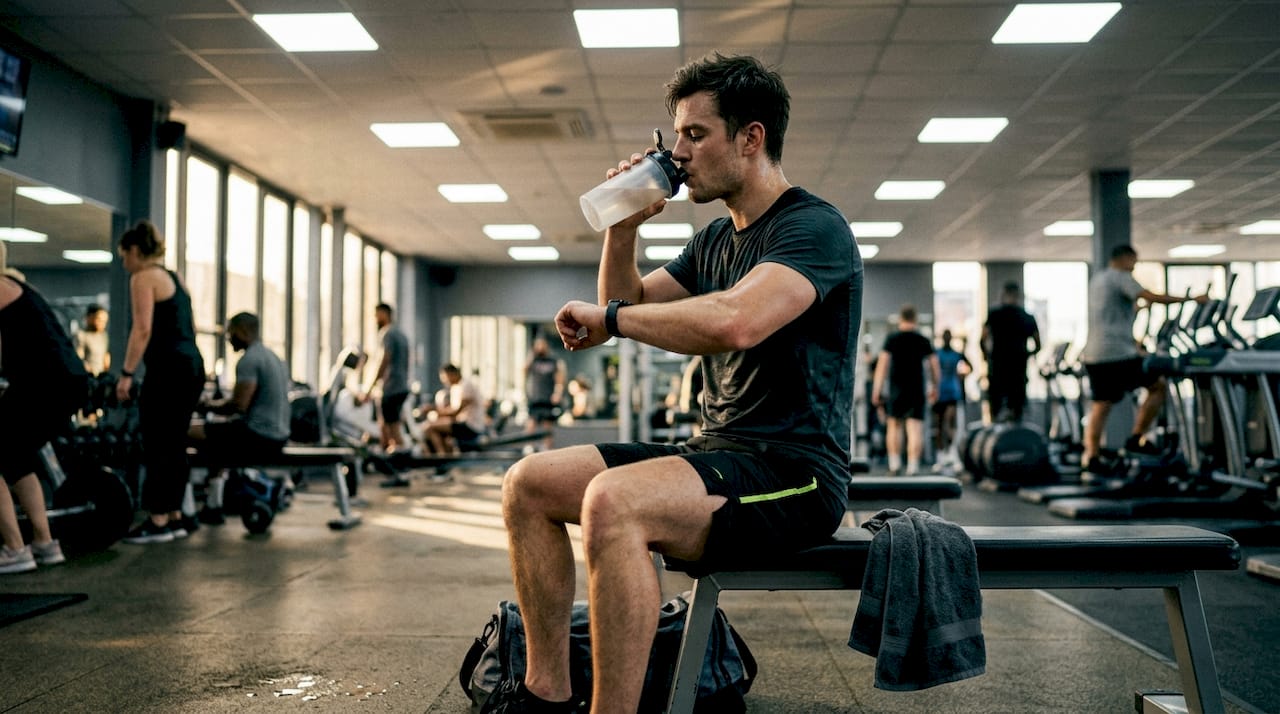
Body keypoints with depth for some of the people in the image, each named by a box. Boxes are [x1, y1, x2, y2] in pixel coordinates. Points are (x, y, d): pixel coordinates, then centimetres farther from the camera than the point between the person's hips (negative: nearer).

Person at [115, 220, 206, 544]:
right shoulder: (173, 277, 21)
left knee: (157, 448, -4)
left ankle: (158, 523, 0)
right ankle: (175, 517, 16)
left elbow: (142, 330, -15)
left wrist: (126, 374, -15)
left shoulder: (143, 277, -5)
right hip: (192, 366, 9)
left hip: (169, 369, -9)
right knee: (174, 447, 12)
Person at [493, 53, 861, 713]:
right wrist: (623, 227, 7)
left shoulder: (815, 228, -12)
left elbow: (734, 322, -30)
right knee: (528, 484, 1)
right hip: (713, 453, 9)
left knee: (614, 502, -34)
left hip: (793, 471, -9)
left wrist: (608, 316, -16)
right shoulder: (714, 242, 17)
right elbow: (628, 307, 24)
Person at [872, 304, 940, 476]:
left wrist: (876, 390, -8)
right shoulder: (923, 340, 6)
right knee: (915, 430, -3)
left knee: (894, 426, 14)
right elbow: (934, 366, 7)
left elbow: (882, 364, -8)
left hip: (896, 389, -1)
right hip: (917, 391, 1)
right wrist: (935, 388, 22)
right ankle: (913, 467, -11)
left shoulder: (892, 338, 0)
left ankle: (894, 465, 12)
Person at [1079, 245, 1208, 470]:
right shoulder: (1120, 278, -5)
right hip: (1118, 353, -8)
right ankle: (1136, 439, 5)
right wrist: (1192, 299, -10)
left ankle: (1090, 456, 2)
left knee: (1100, 405, 10)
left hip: (1093, 354, 8)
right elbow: (1154, 297, -15)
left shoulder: (1096, 280, 22)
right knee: (1158, 385, 8)